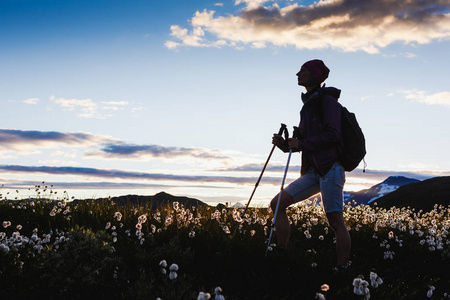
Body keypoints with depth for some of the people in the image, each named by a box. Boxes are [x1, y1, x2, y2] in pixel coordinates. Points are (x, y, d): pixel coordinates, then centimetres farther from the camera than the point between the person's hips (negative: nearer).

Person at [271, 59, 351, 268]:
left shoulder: (328, 100, -5)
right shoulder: (308, 105, 21)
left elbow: (331, 135, -16)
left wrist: (301, 144, -12)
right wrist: (285, 145, 7)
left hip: (330, 169, -9)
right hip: (313, 171, 9)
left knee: (336, 221, -8)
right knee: (277, 204, 1)